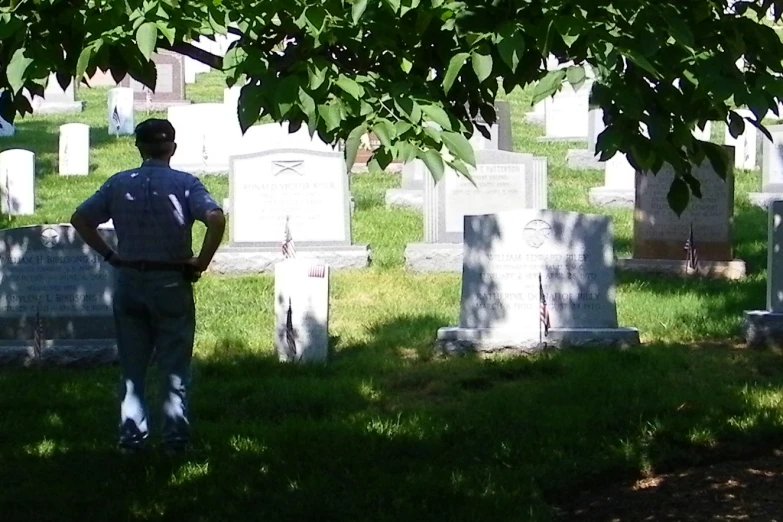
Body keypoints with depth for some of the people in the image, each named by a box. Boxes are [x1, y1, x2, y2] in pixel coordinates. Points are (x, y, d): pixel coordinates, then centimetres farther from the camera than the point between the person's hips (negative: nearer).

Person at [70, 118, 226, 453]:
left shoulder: (119, 183, 3)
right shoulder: (185, 184, -7)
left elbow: (80, 219, 6)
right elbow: (216, 219, -22)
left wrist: (108, 255, 7)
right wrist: (201, 263, -12)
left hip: (128, 281, 3)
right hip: (171, 283, -3)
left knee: (132, 366, 12)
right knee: (175, 366, 7)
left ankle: (131, 436, 13)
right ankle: (176, 437, 8)